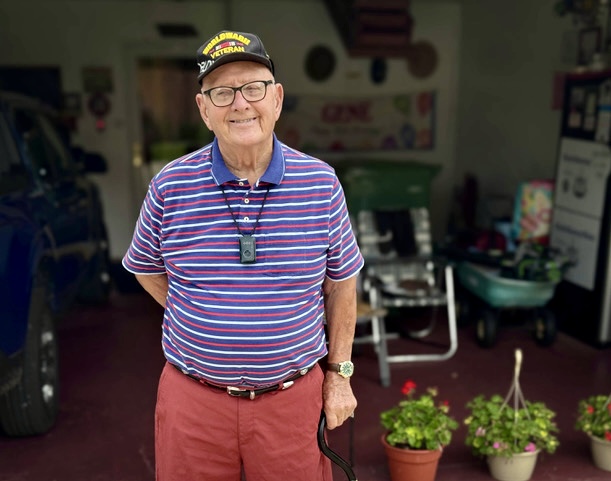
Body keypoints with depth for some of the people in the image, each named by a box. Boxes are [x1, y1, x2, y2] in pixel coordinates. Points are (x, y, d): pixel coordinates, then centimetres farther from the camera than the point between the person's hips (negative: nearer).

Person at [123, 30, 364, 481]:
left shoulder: (321, 182, -7)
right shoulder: (170, 186, -8)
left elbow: (341, 281, 3)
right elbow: (146, 268, 9)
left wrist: (339, 373, 5)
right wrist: (205, 325, 6)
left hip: (294, 394, 0)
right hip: (194, 397, 1)